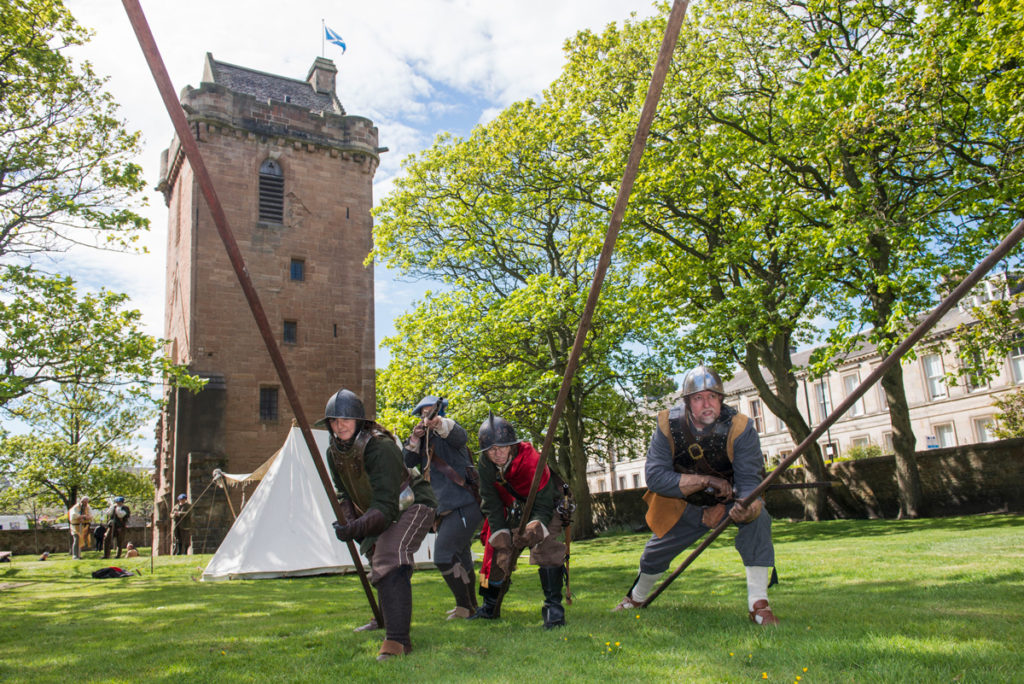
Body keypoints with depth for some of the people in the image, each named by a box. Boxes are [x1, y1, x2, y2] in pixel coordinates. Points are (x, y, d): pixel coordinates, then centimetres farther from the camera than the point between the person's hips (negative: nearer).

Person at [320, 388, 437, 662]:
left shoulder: (380, 448, -33)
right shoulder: (335, 453, -8)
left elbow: (385, 505, -37)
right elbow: (344, 495, 5)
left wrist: (356, 528, -49)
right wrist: (350, 524, -10)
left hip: (413, 506, -9)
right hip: (381, 515, 9)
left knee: (390, 557, -31)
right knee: (377, 559, 26)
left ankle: (398, 639, -35)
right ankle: (385, 619, 53)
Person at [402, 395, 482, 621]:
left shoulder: (446, 432, -5)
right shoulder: (424, 439, 18)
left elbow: (459, 436, -30)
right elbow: (407, 462, 6)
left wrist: (440, 423, -51)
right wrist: (414, 440, -11)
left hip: (464, 506, -9)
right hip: (445, 509, 9)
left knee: (444, 556, -15)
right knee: (460, 560, 19)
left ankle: (465, 606, -3)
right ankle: (470, 606, 34)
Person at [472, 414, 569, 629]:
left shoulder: (532, 461, -33)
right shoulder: (485, 466, -17)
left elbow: (544, 502, -26)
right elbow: (491, 502, -8)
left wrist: (536, 525, -42)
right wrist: (500, 531, -18)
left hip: (543, 509, -5)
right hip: (514, 512, 5)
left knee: (544, 547, -28)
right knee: (499, 551, 3)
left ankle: (554, 607, -25)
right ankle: (489, 607, 23)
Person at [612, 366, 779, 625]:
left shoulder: (740, 428, -27)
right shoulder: (668, 425, -23)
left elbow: (749, 480, -29)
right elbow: (654, 476, -27)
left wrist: (748, 505, -53)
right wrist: (705, 481, -36)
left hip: (729, 500, -1)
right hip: (686, 506, 2)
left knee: (757, 518, -33)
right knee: (653, 555, 12)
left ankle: (758, 605, -24)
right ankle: (636, 598, 47)